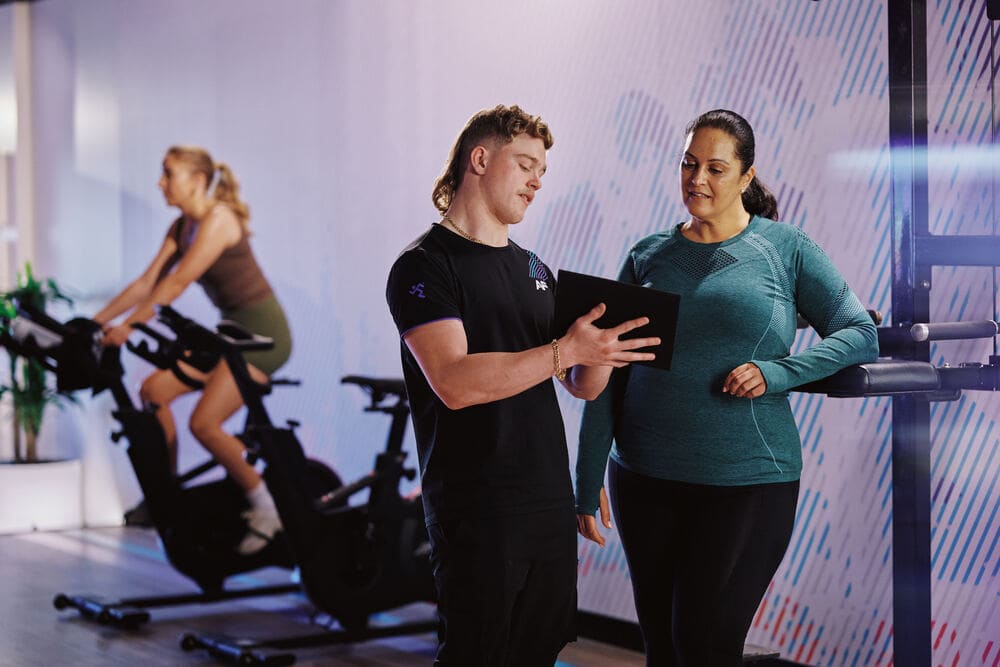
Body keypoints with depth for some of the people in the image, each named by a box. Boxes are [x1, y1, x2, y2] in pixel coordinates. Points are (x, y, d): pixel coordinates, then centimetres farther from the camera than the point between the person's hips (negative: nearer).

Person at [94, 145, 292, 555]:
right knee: (154, 390, 3)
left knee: (204, 423, -18)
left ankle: (266, 508, -6)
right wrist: (96, 322, 1)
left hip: (263, 331, -9)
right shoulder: (182, 226, 9)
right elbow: (147, 283, 7)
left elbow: (176, 283, -24)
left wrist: (128, 326, -26)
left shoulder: (218, 218, -18)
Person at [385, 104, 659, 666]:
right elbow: (454, 382, -21)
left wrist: (603, 349, -8)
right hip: (477, 510, -7)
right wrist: (567, 350, -25)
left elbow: (584, 386, 14)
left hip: (550, 502, 7)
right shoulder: (425, 266, -7)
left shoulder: (533, 268, 17)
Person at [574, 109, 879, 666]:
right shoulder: (648, 256, 7)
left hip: (747, 480, -3)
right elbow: (608, 375, 5)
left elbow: (862, 335, -2)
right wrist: (588, 483, 0)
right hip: (645, 479, 3)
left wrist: (777, 373, -17)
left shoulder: (786, 249, 1)